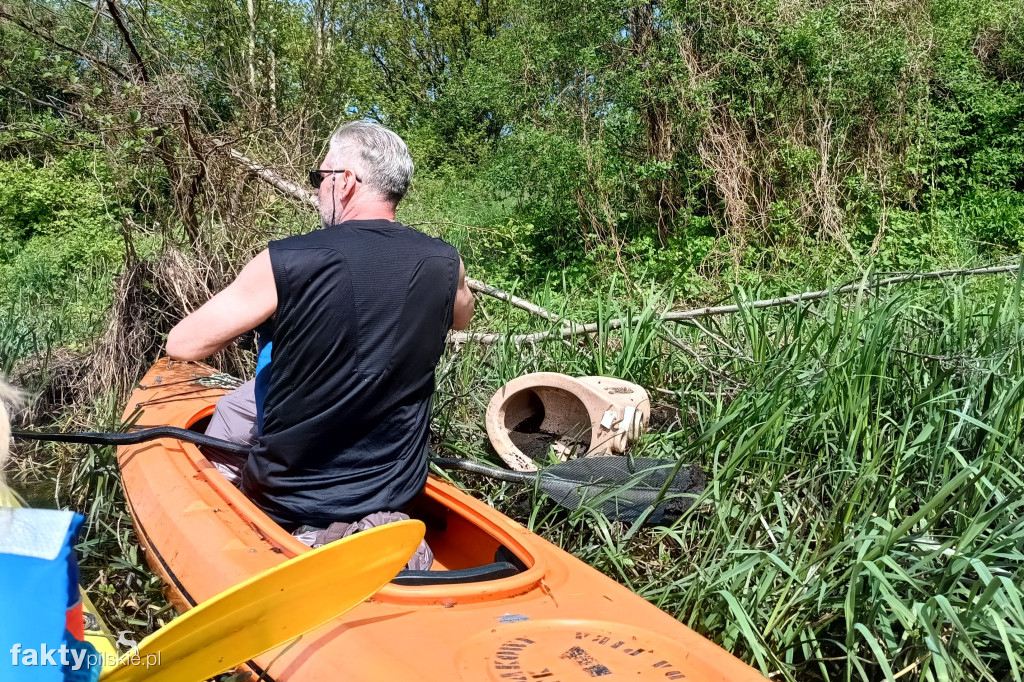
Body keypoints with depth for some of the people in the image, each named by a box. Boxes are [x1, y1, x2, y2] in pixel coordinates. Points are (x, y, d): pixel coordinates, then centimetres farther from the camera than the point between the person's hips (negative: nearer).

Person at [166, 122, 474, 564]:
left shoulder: (286, 262, -21)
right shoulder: (445, 263, -9)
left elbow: (181, 345, -9)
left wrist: (257, 316, 8)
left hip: (287, 497, -1)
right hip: (399, 491, 2)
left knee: (230, 410, 25)